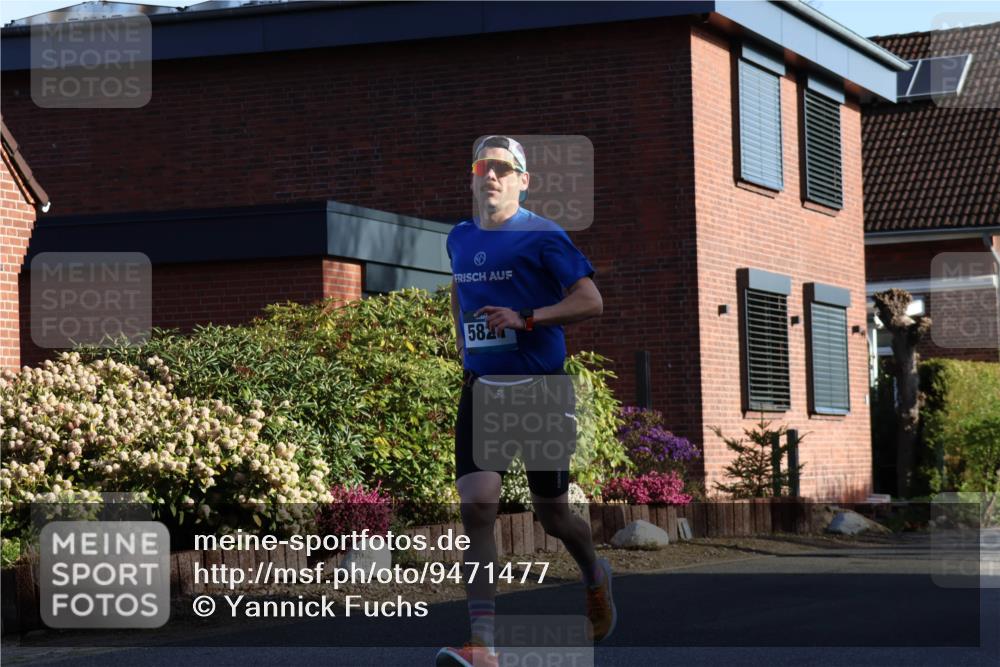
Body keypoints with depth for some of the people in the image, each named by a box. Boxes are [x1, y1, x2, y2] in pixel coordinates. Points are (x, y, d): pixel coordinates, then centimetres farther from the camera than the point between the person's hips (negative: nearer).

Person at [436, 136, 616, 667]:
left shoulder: (543, 238, -7)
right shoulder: (460, 239, 10)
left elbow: (591, 301, -12)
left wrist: (526, 319, -23)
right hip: (481, 387, 4)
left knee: (551, 513, 7)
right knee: (477, 505, -13)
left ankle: (595, 577, 42)